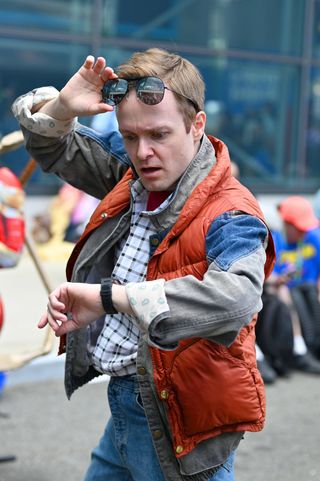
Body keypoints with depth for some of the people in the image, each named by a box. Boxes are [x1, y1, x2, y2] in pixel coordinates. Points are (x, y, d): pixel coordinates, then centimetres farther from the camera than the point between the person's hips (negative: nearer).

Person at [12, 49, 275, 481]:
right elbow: (53, 147, 16)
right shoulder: (134, 173, 1)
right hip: (124, 401, 8)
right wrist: (63, 108, -9)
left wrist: (109, 296, -46)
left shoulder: (228, 216, -23)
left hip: (178, 424, -8)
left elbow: (238, 297, -44)